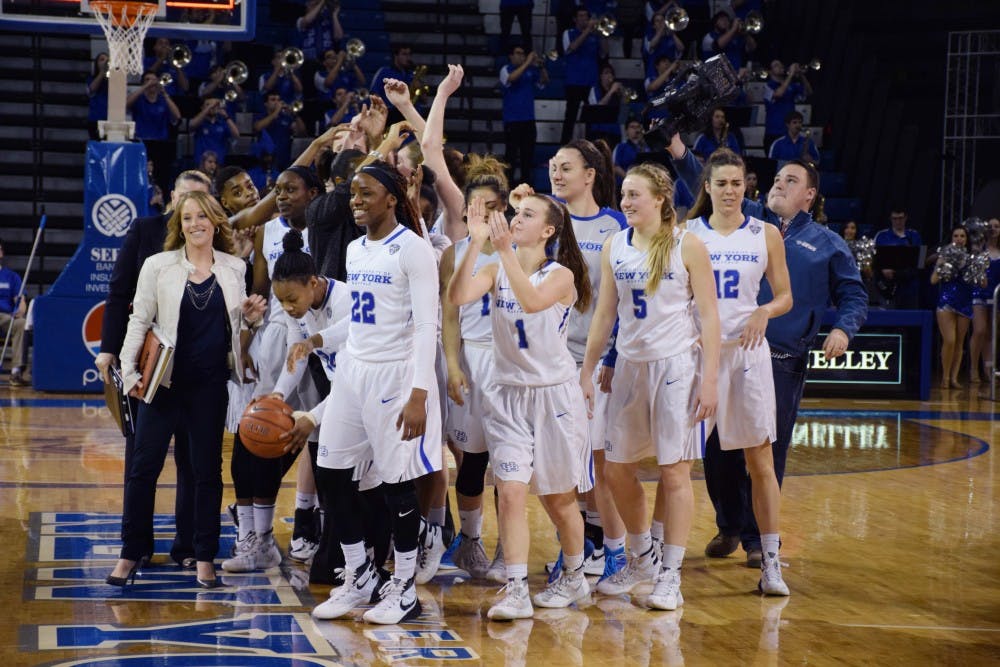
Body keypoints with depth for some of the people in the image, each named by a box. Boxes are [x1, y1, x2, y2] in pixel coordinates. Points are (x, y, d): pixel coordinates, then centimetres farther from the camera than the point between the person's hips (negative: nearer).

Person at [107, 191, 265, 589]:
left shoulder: (234, 269, 7)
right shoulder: (158, 266, 0)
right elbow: (139, 321, 0)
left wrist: (250, 317, -4)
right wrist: (130, 372, -8)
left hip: (211, 384, 2)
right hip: (165, 380, -1)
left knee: (207, 469, 7)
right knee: (144, 466, -1)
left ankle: (205, 558, 16)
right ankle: (132, 553, 11)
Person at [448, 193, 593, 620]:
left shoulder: (561, 276, -8)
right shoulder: (497, 270, 3)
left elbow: (532, 301, -30)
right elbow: (458, 296, -16)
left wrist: (506, 249, -34)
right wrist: (476, 243, -22)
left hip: (553, 395, -3)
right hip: (508, 396, 3)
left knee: (558, 498, 10)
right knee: (511, 493, -9)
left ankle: (574, 577, 31)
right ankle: (516, 592, -8)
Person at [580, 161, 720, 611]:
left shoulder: (687, 245, -6)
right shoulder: (614, 247, 7)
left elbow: (708, 314, -6)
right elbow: (604, 313, 12)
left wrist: (710, 378, -12)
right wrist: (586, 372, 9)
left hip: (676, 366, -5)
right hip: (630, 365, 5)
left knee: (674, 471, -2)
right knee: (616, 469, 8)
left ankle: (671, 577, 6)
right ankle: (643, 559, 29)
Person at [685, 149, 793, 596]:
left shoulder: (766, 234, 6)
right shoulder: (687, 233, 5)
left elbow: (785, 296, 8)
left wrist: (763, 312, -11)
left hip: (747, 350, 0)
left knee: (760, 459, -2)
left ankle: (771, 562, 2)